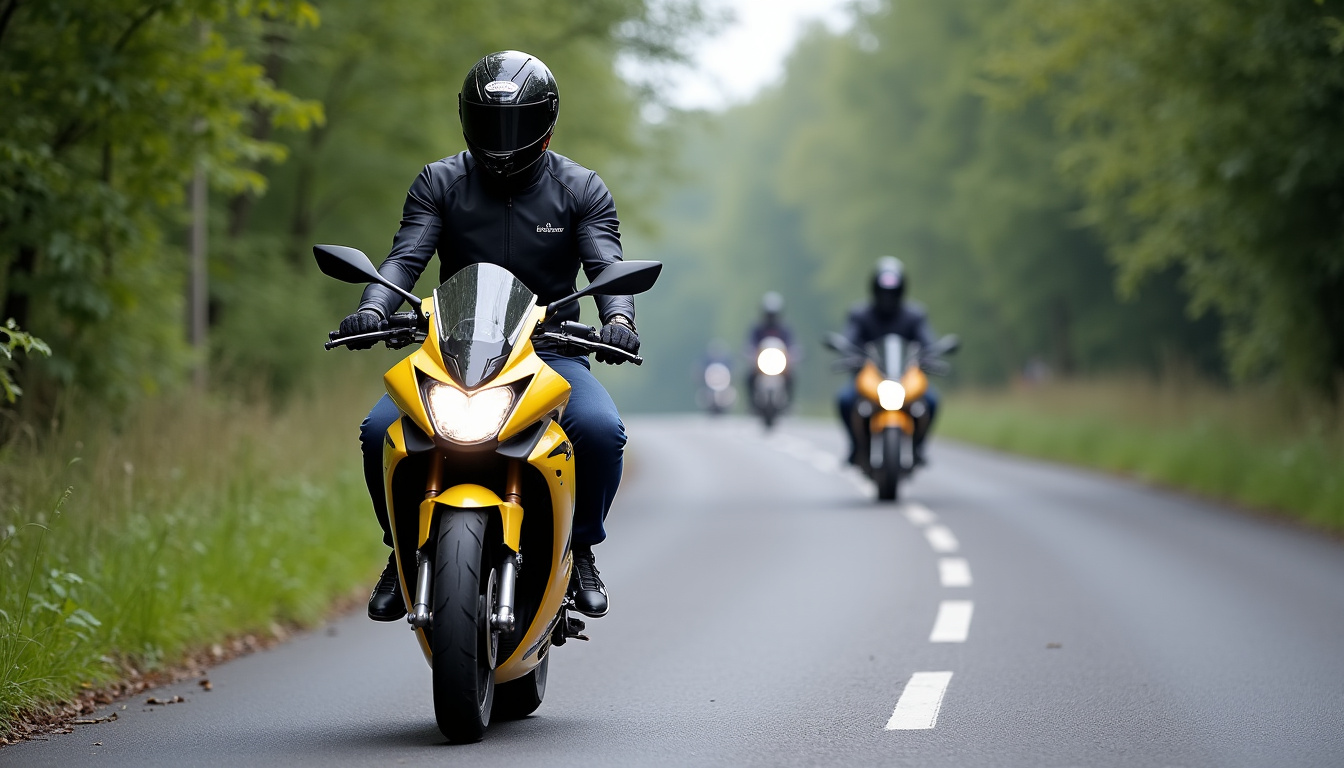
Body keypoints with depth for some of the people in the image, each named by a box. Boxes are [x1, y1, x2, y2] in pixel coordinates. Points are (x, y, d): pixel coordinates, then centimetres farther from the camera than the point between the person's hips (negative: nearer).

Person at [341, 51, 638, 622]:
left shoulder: (580, 190, 4)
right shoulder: (440, 183, 6)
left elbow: (606, 266, -8)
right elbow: (405, 257, -5)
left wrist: (618, 318, -31)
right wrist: (373, 308, -27)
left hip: (550, 349, -1)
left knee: (601, 430, -31)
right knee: (379, 431, -24)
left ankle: (582, 548, -5)